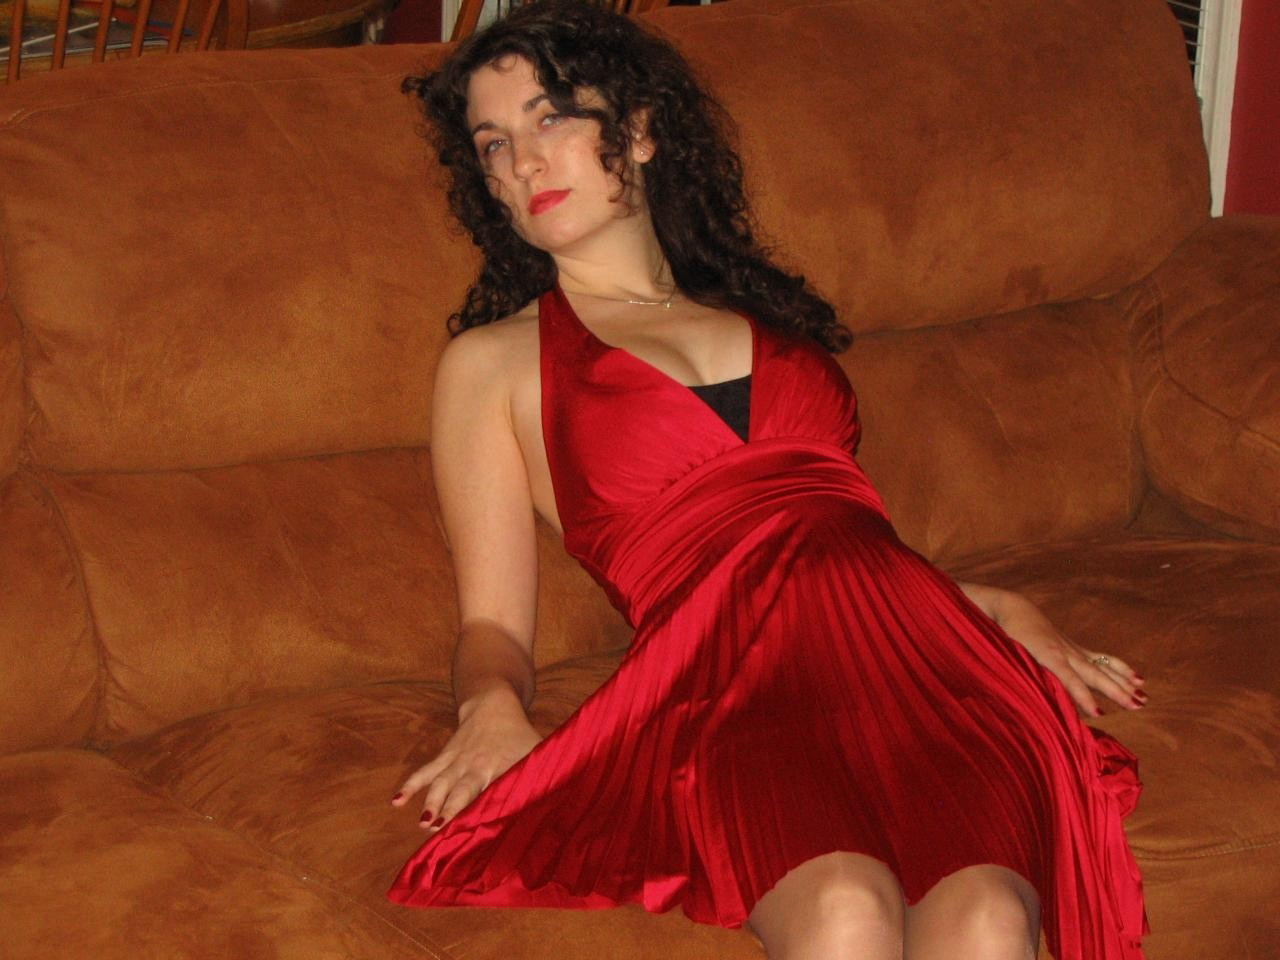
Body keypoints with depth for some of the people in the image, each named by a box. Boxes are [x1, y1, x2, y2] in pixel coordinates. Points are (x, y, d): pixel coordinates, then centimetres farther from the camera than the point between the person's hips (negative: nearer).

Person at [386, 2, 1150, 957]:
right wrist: (492, 704, -8)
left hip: (908, 645, 3)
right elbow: (493, 621, 15)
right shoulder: (492, 364, 23)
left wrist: (1005, 608, 14)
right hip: (726, 673, -3)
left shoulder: (767, 315, 32)